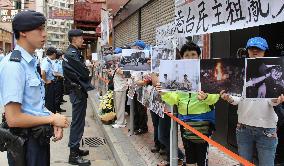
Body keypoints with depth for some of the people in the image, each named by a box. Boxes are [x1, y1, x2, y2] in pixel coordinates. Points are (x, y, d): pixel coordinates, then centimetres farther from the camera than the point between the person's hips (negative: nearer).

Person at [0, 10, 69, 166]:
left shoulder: (31, 62, 8)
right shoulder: (14, 65, -21)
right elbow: (13, 119, -24)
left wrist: (54, 120, -1)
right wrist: (52, 119, -15)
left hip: (39, 138, 8)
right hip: (26, 142, -8)